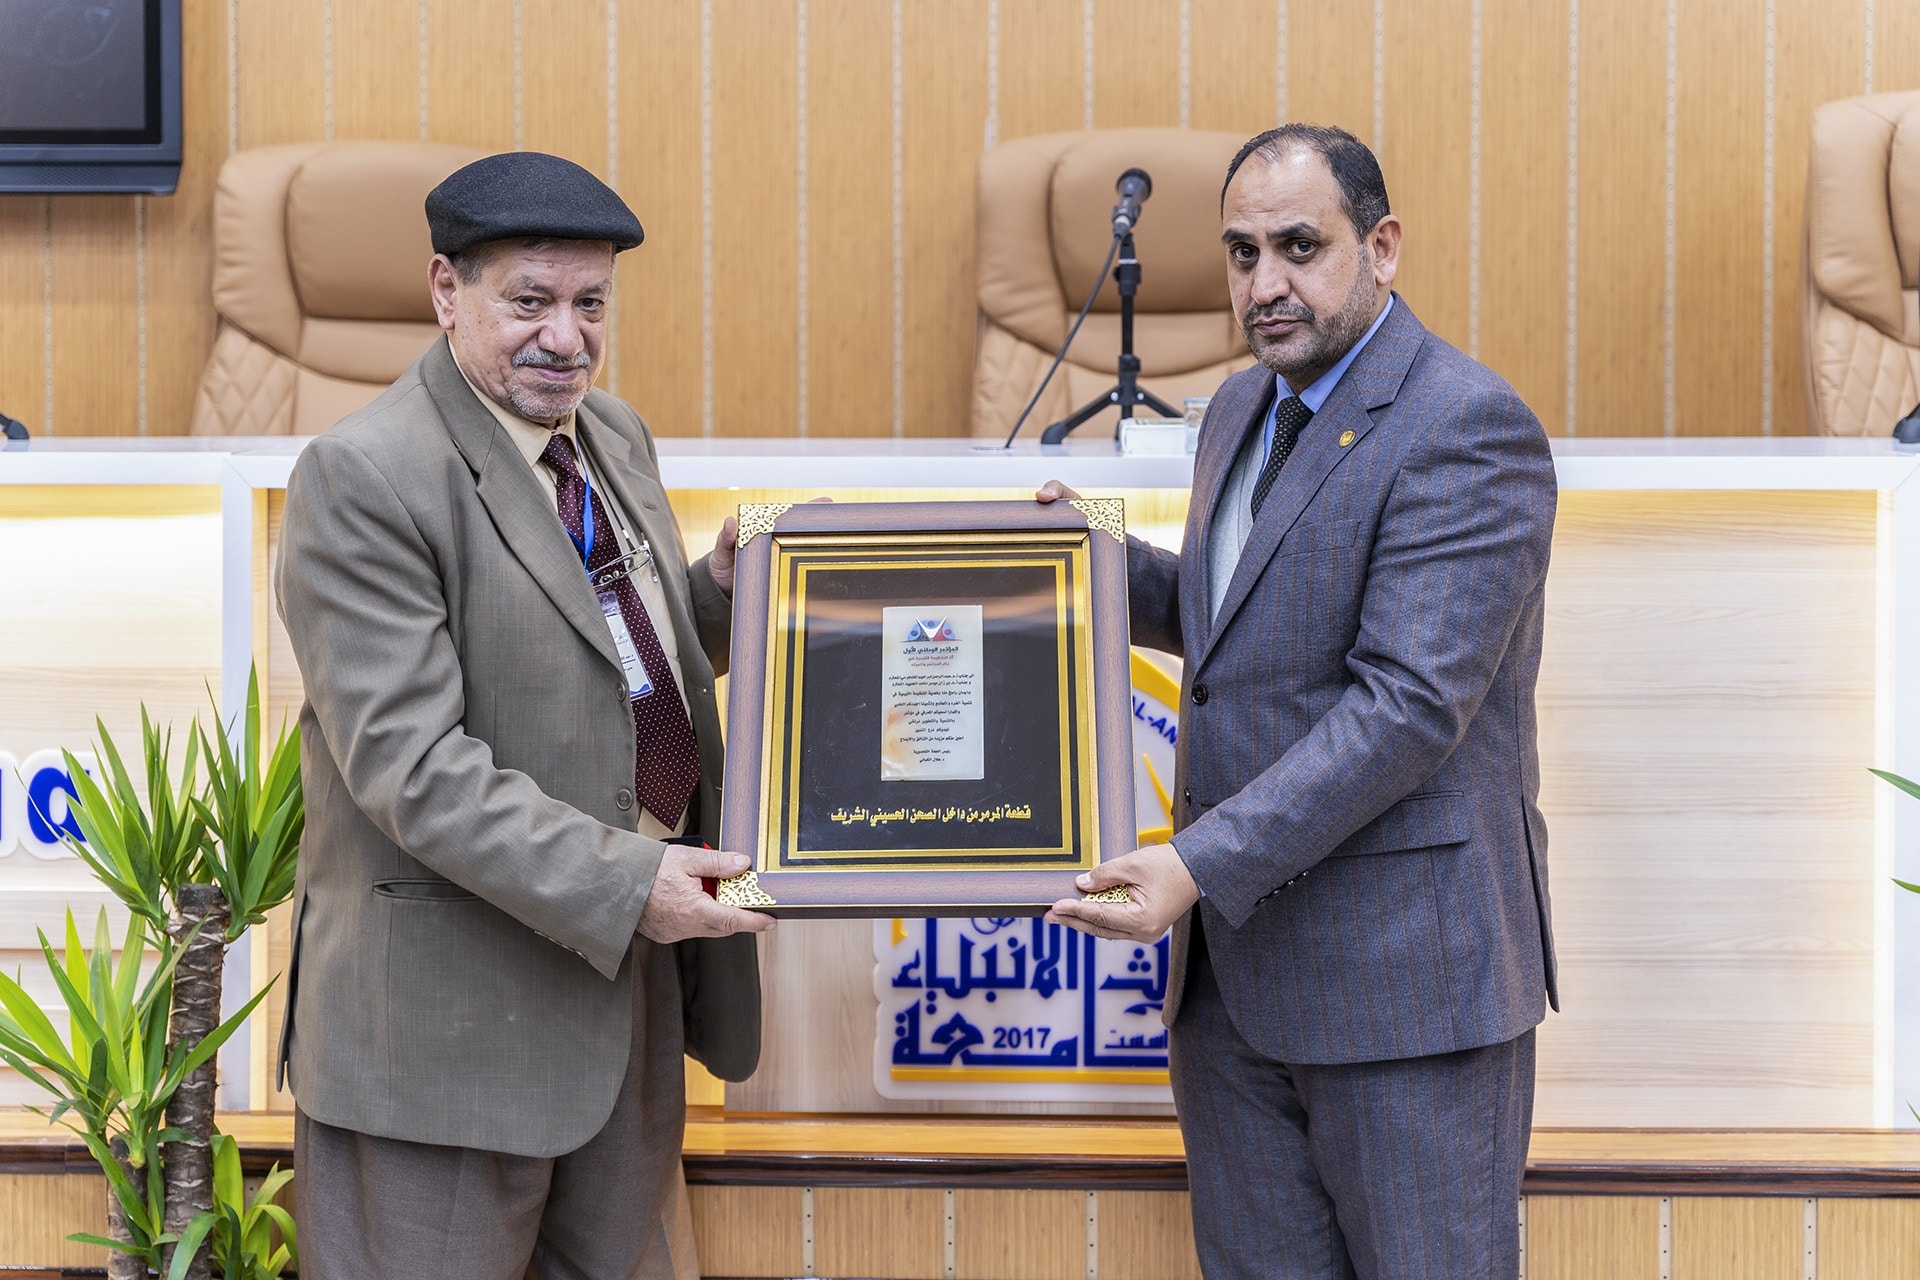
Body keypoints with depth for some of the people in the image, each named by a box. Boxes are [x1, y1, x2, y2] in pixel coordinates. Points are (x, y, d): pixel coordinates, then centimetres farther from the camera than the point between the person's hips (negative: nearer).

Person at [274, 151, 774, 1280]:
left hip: (630, 951, 8)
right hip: (454, 1003, -8)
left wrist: (724, 593, -1)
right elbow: (409, 763, -23)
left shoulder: (616, 436, 9)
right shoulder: (363, 479, -17)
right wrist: (620, 883, -28)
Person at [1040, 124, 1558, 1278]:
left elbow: (1408, 705, -23)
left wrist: (1202, 864, -27)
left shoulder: (1467, 429, -15)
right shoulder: (1243, 408, 14)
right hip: (1234, 965, 8)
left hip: (1403, 966, -8)